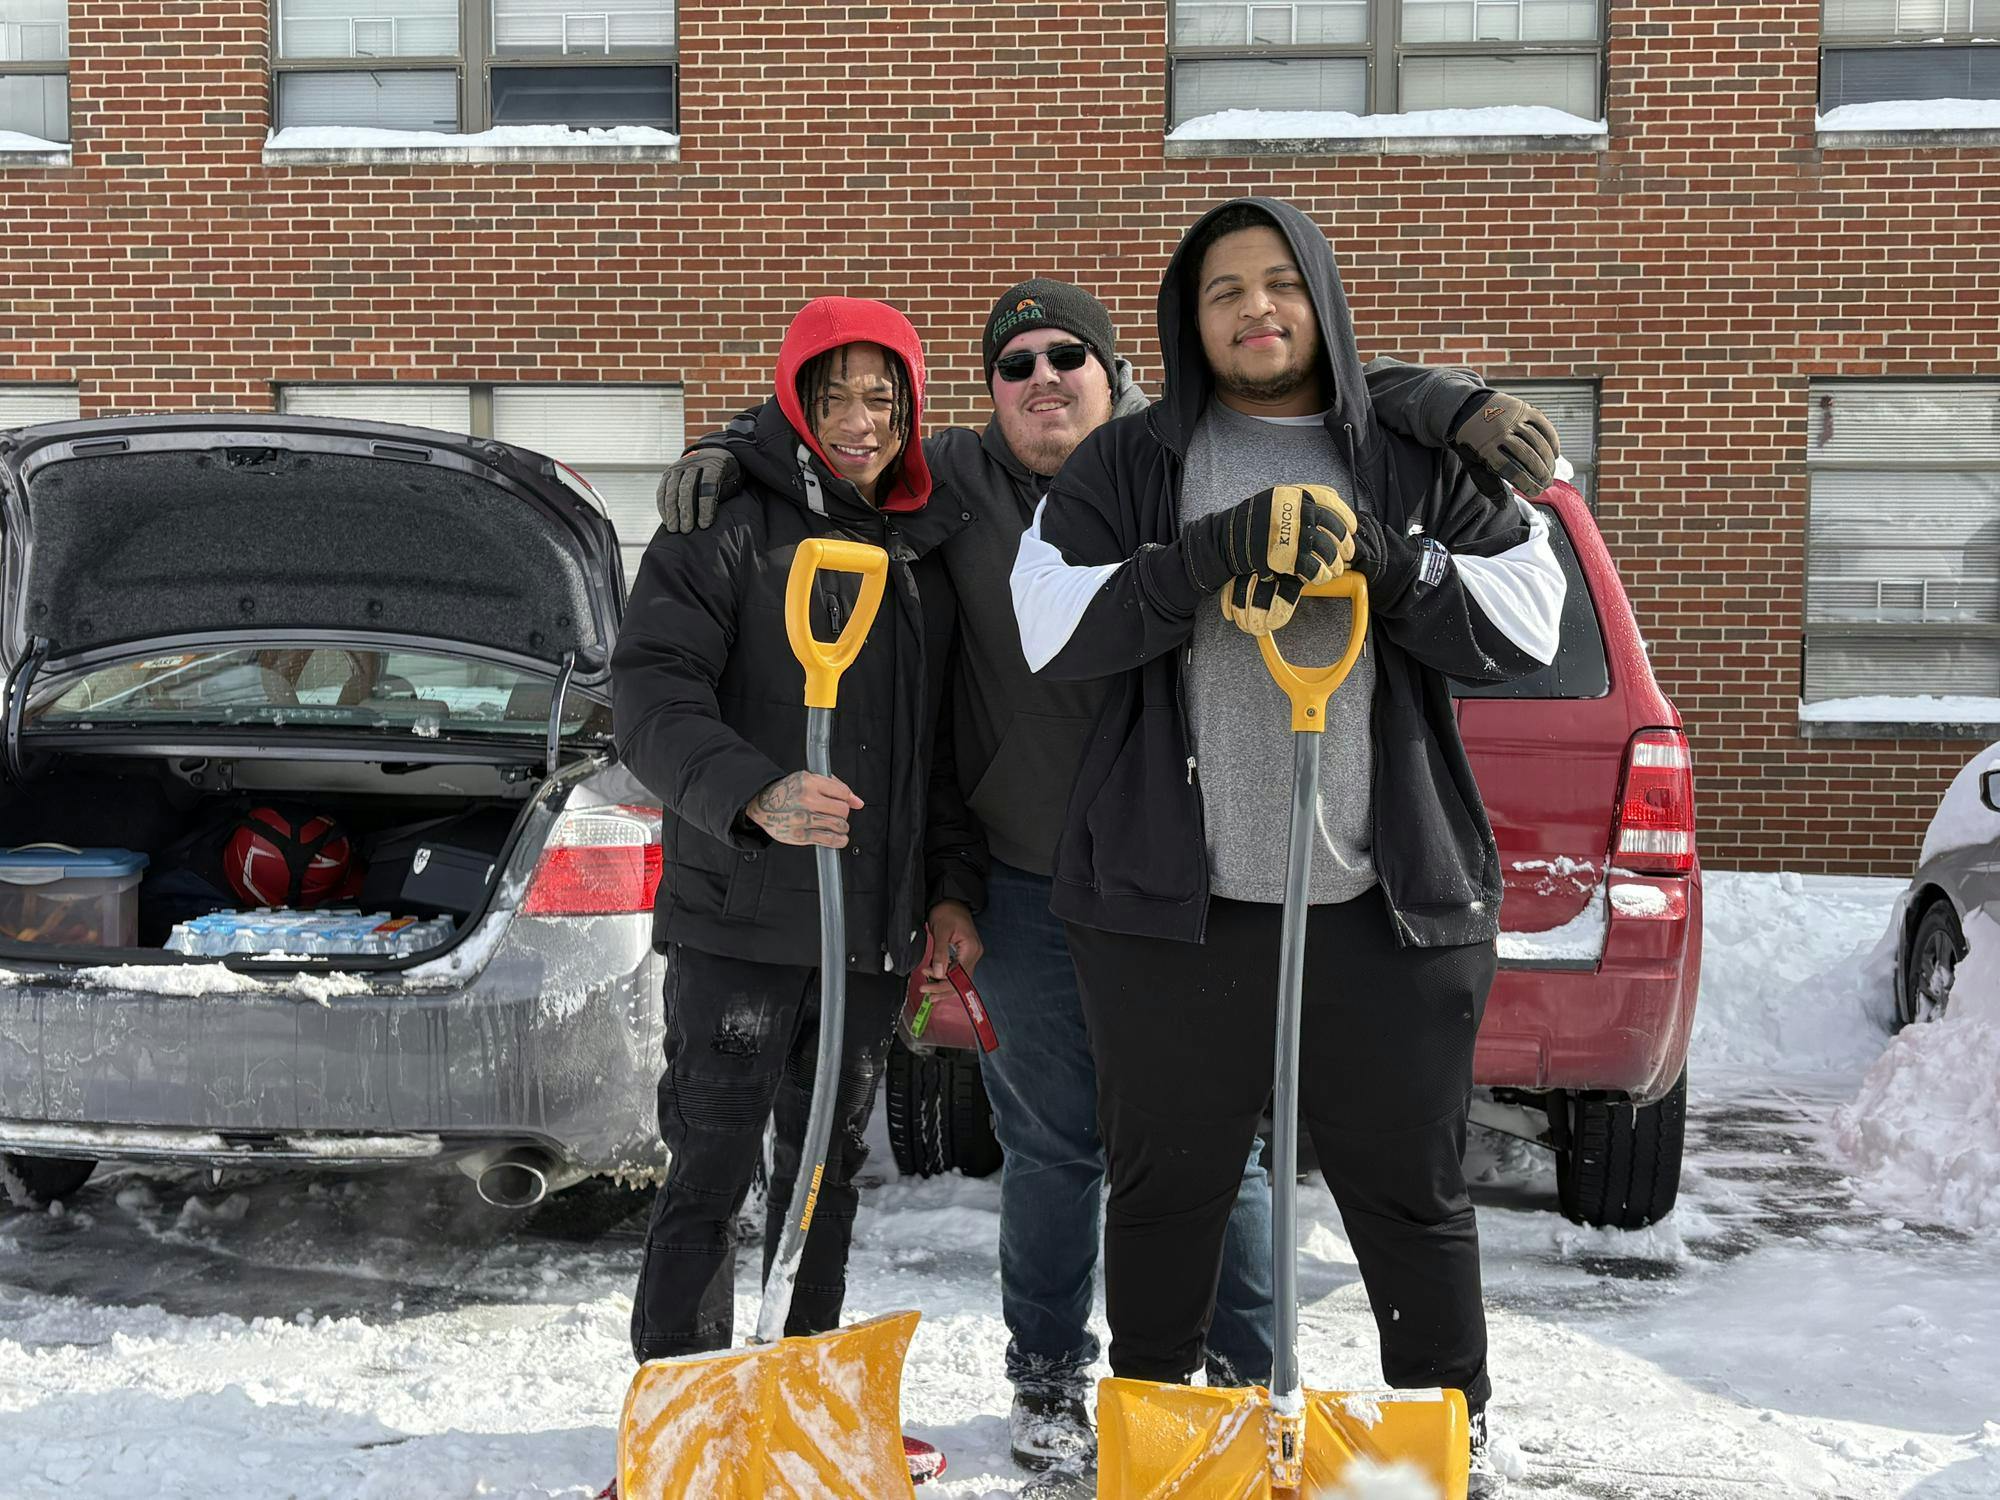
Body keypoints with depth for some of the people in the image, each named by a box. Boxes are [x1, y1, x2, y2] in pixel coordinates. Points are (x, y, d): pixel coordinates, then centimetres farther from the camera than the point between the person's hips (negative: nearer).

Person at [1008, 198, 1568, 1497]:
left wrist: (1380, 559, -15)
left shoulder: (1419, 464, 10)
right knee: (1169, 1186, 12)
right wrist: (1208, 555, -17)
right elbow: (1053, 629, -4)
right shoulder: (1127, 466, 8)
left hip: (1391, 903, 0)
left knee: (1412, 1192, 9)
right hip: (1173, 903, 0)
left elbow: (1527, 619, 0)